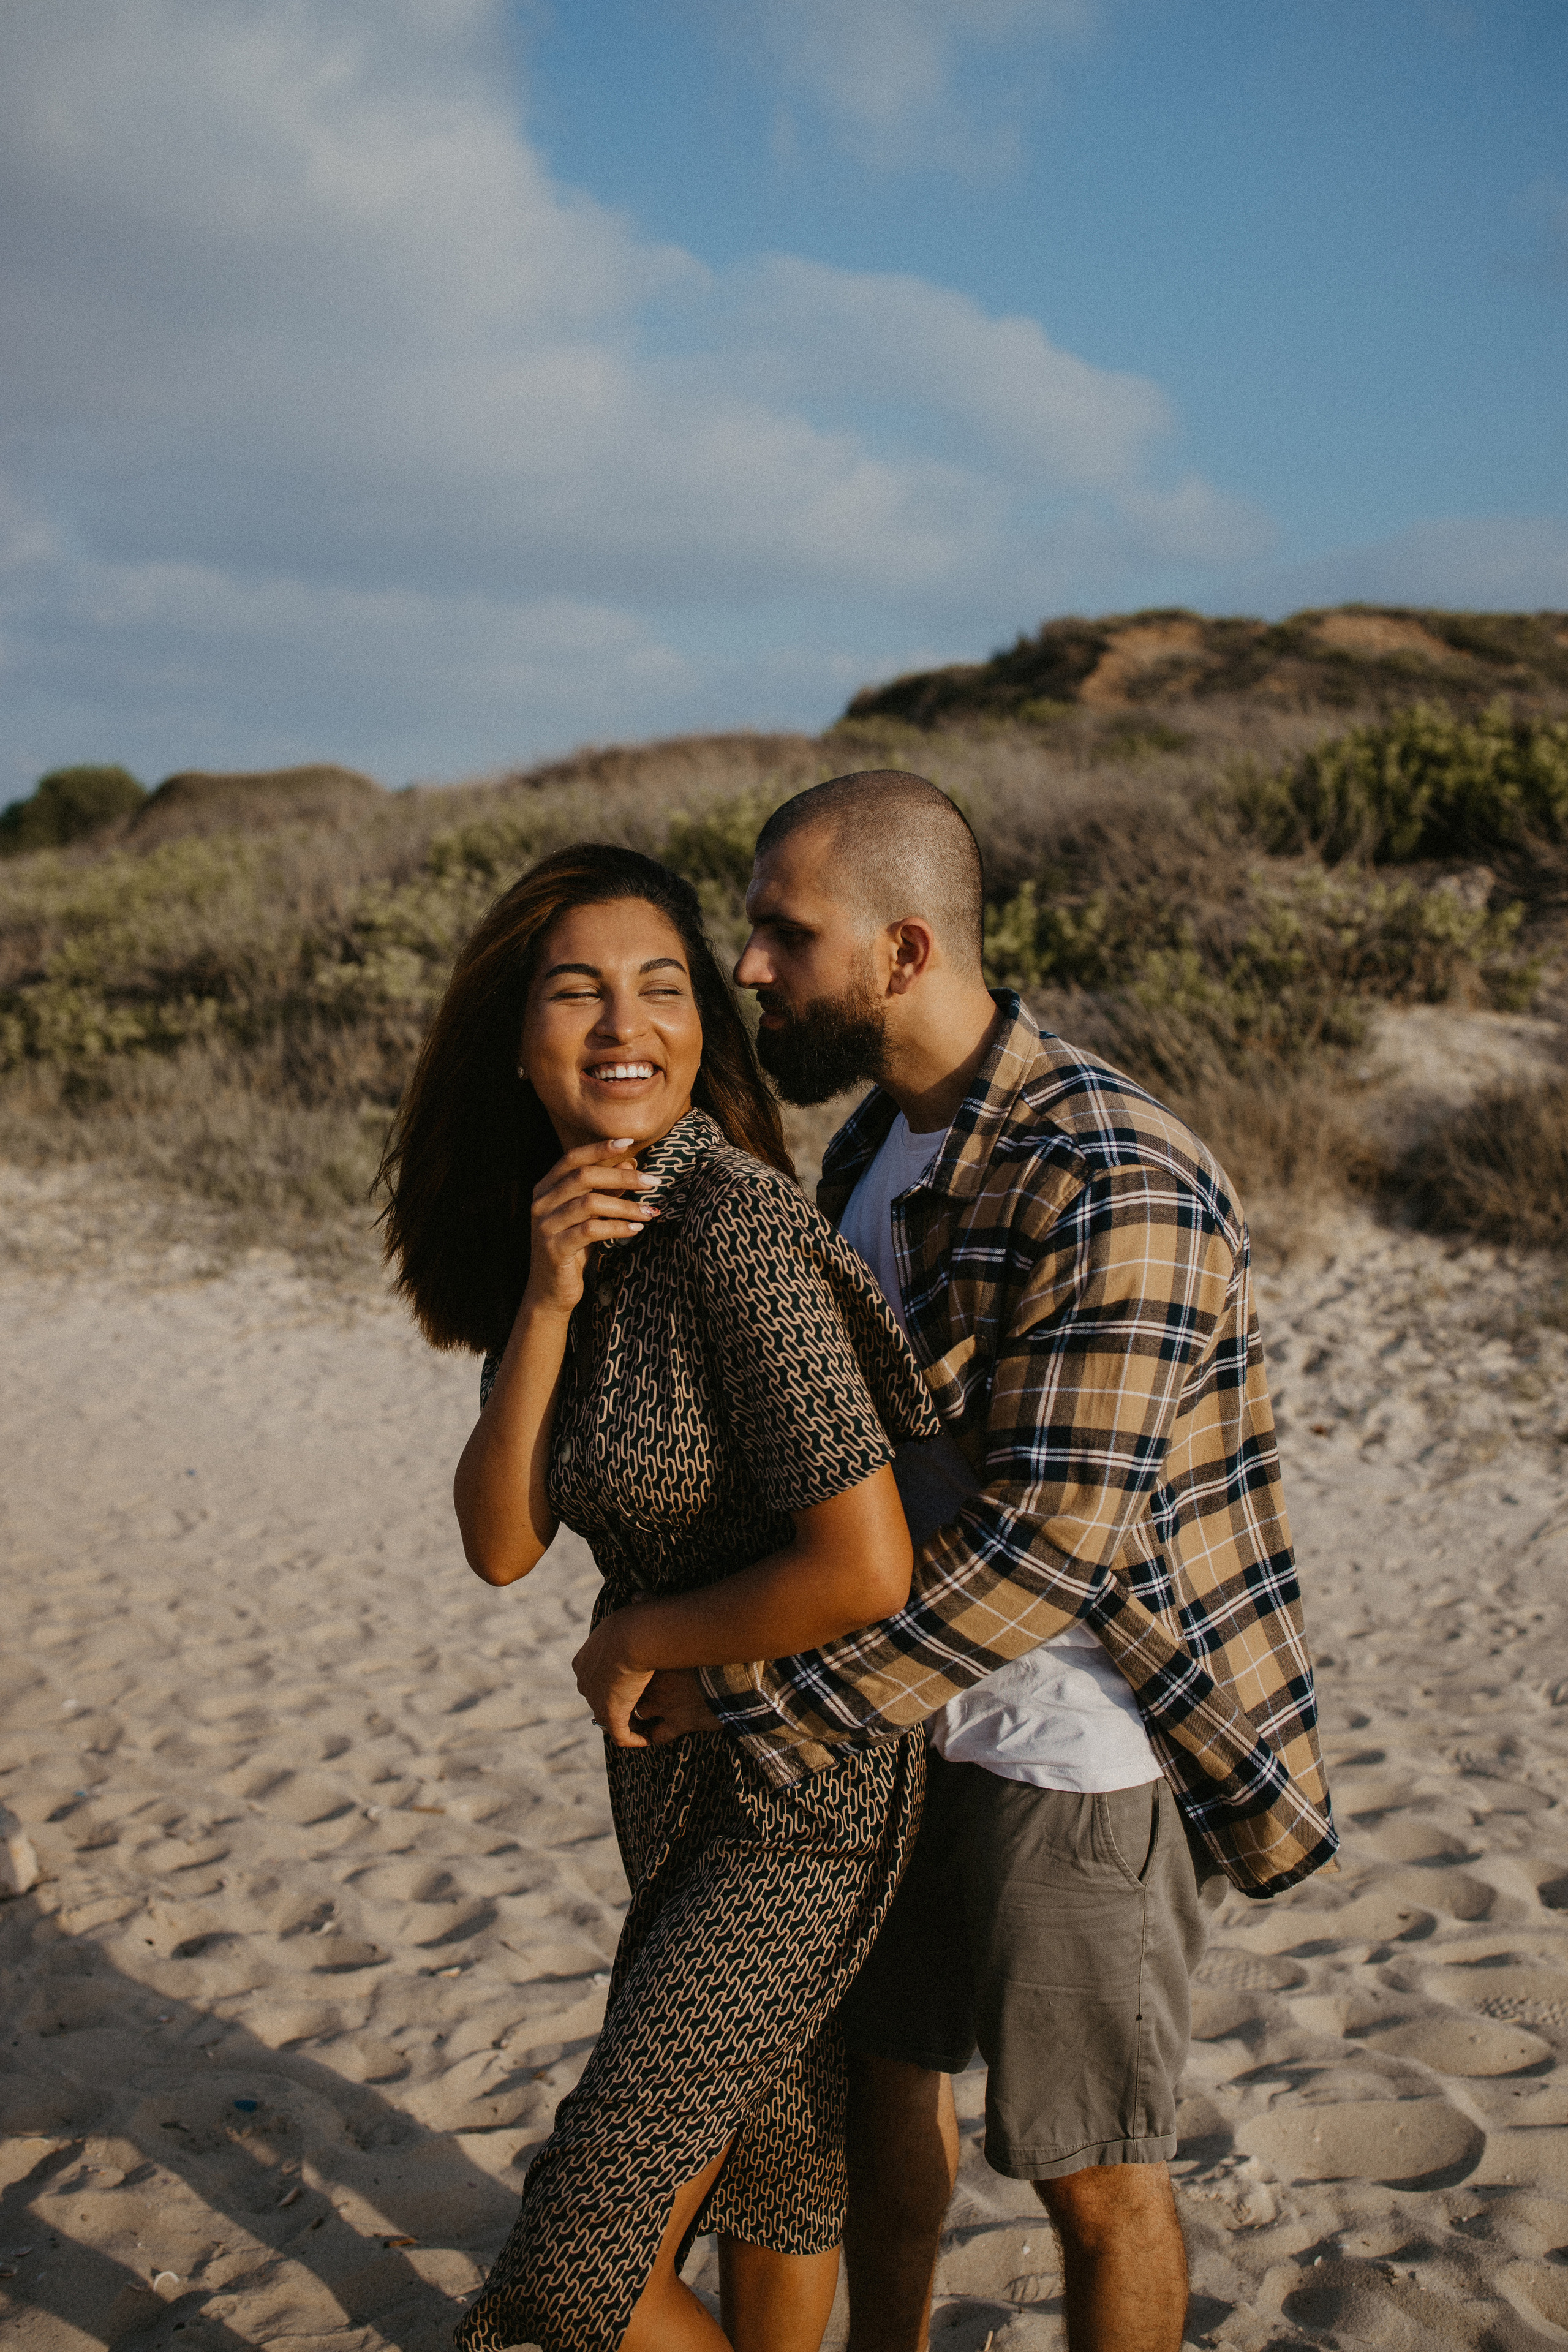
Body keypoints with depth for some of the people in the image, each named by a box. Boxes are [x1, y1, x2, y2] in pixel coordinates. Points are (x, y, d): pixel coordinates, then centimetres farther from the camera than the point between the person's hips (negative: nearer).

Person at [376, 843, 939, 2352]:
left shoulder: (736, 1231, -26)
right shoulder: (569, 1237, 1)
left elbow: (864, 1570, -30)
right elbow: (501, 1545, -6)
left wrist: (633, 1640, -15)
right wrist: (544, 1297, -19)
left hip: (804, 1795, -8)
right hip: (682, 1773, 8)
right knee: (768, 2152, 26)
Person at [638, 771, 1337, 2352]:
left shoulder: (1110, 1189, -26)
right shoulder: (876, 1145, 4)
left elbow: (1046, 1544, -29)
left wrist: (753, 1698, -25)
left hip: (1083, 1757, -9)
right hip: (919, 1725, 9)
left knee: (1091, 2170, 9)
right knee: (885, 2059, 23)